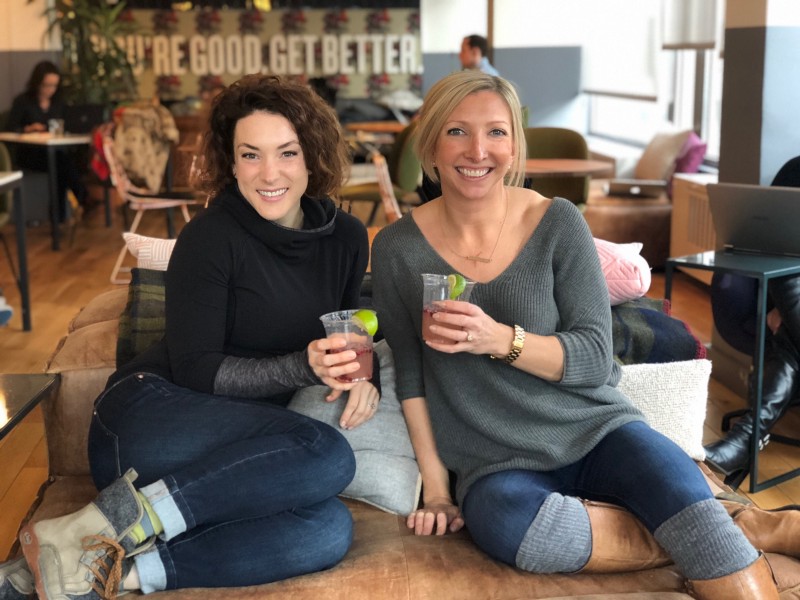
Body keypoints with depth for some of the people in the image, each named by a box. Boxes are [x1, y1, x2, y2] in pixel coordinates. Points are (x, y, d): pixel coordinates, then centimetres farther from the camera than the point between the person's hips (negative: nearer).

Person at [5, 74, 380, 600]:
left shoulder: (345, 239, 6)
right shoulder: (210, 237, -9)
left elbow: (343, 340, 16)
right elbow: (196, 369, -12)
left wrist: (361, 376, -8)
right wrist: (303, 368, -25)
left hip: (233, 453, 5)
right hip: (147, 413, -5)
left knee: (328, 530, -26)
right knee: (327, 455, -31)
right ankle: (93, 533, -30)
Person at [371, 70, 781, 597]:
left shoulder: (557, 223, -4)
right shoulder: (398, 249, -2)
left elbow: (595, 360, -6)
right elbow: (409, 374, 5)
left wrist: (501, 340, -24)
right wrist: (436, 488, 0)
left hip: (595, 429, -1)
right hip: (498, 464, 1)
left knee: (678, 487, -34)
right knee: (506, 524, -34)